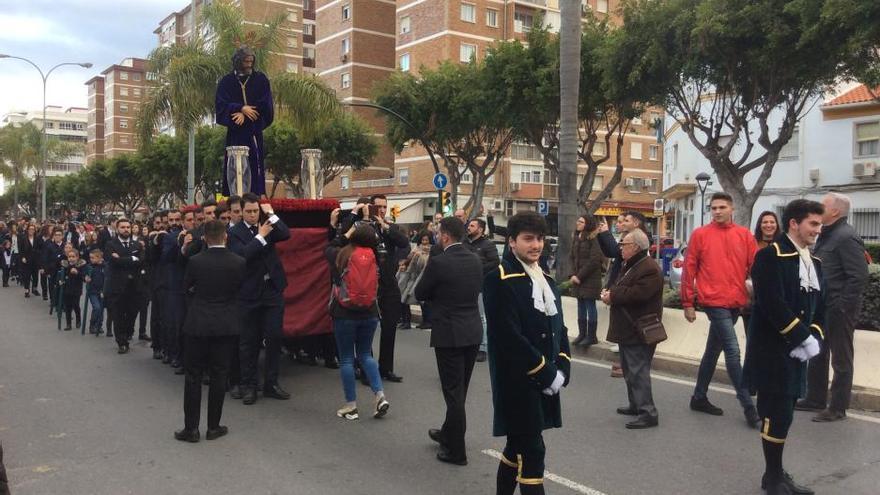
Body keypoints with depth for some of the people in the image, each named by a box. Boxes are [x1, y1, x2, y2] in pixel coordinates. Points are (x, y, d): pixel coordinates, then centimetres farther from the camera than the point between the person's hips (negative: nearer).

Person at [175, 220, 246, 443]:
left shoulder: (195, 261, -10)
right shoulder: (238, 262, -8)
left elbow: (186, 287, 6)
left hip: (198, 324, -1)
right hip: (226, 326, 1)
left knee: (193, 376, 8)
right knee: (218, 376, 8)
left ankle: (191, 428, 11)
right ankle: (213, 427, 14)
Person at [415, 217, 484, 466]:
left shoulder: (438, 263, -17)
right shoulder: (475, 260, 3)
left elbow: (420, 294, -6)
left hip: (448, 334, -7)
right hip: (473, 332, 7)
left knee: (454, 392, 2)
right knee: (460, 389, 19)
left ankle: (456, 451, 10)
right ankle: (448, 434, 37)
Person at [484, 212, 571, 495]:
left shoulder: (545, 279, 12)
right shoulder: (499, 280, -14)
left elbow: (558, 327, 14)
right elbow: (509, 337, -20)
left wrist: (561, 369, -1)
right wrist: (546, 373, -17)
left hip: (545, 380, 8)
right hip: (517, 381, -8)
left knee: (519, 446, 18)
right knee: (532, 451, -4)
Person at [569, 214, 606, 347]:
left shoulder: (593, 238, -11)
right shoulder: (577, 238, 11)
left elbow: (594, 260, -16)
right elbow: (572, 257, 13)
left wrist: (580, 276, -14)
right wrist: (572, 275, 0)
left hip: (591, 279, -7)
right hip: (578, 278, 7)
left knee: (590, 306, -1)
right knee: (581, 306, 11)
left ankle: (591, 336, 6)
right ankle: (582, 334, 20)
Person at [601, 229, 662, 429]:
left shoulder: (649, 269, -19)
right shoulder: (628, 266, 16)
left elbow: (637, 294, -28)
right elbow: (622, 288, 21)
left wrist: (612, 297, -16)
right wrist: (610, 292, -2)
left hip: (638, 331, -11)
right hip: (627, 329, 11)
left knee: (638, 371, -10)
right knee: (629, 369, 18)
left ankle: (648, 413, -5)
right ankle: (636, 405, 30)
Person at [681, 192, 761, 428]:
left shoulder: (745, 235, 6)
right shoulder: (700, 234, -2)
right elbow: (689, 269, -1)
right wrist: (688, 304, -2)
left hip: (736, 303, 5)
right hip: (714, 302, -4)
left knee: (713, 350, 15)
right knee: (733, 351, -10)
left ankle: (699, 397, 28)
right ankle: (748, 406, -4)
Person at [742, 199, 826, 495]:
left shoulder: (815, 262, 13)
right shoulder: (770, 256, -13)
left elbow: (820, 307, 13)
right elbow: (773, 305, -22)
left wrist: (814, 338, -5)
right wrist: (805, 339, -19)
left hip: (798, 350, 8)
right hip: (773, 350, -8)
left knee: (783, 412, 14)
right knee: (777, 414, -3)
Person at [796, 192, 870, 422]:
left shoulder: (847, 237, -17)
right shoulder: (825, 235, 13)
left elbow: (859, 277, -22)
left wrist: (841, 306, -20)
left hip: (838, 311, -10)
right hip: (822, 308, 10)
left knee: (841, 360, 3)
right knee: (816, 356, 18)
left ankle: (837, 408, 13)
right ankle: (815, 399, 30)